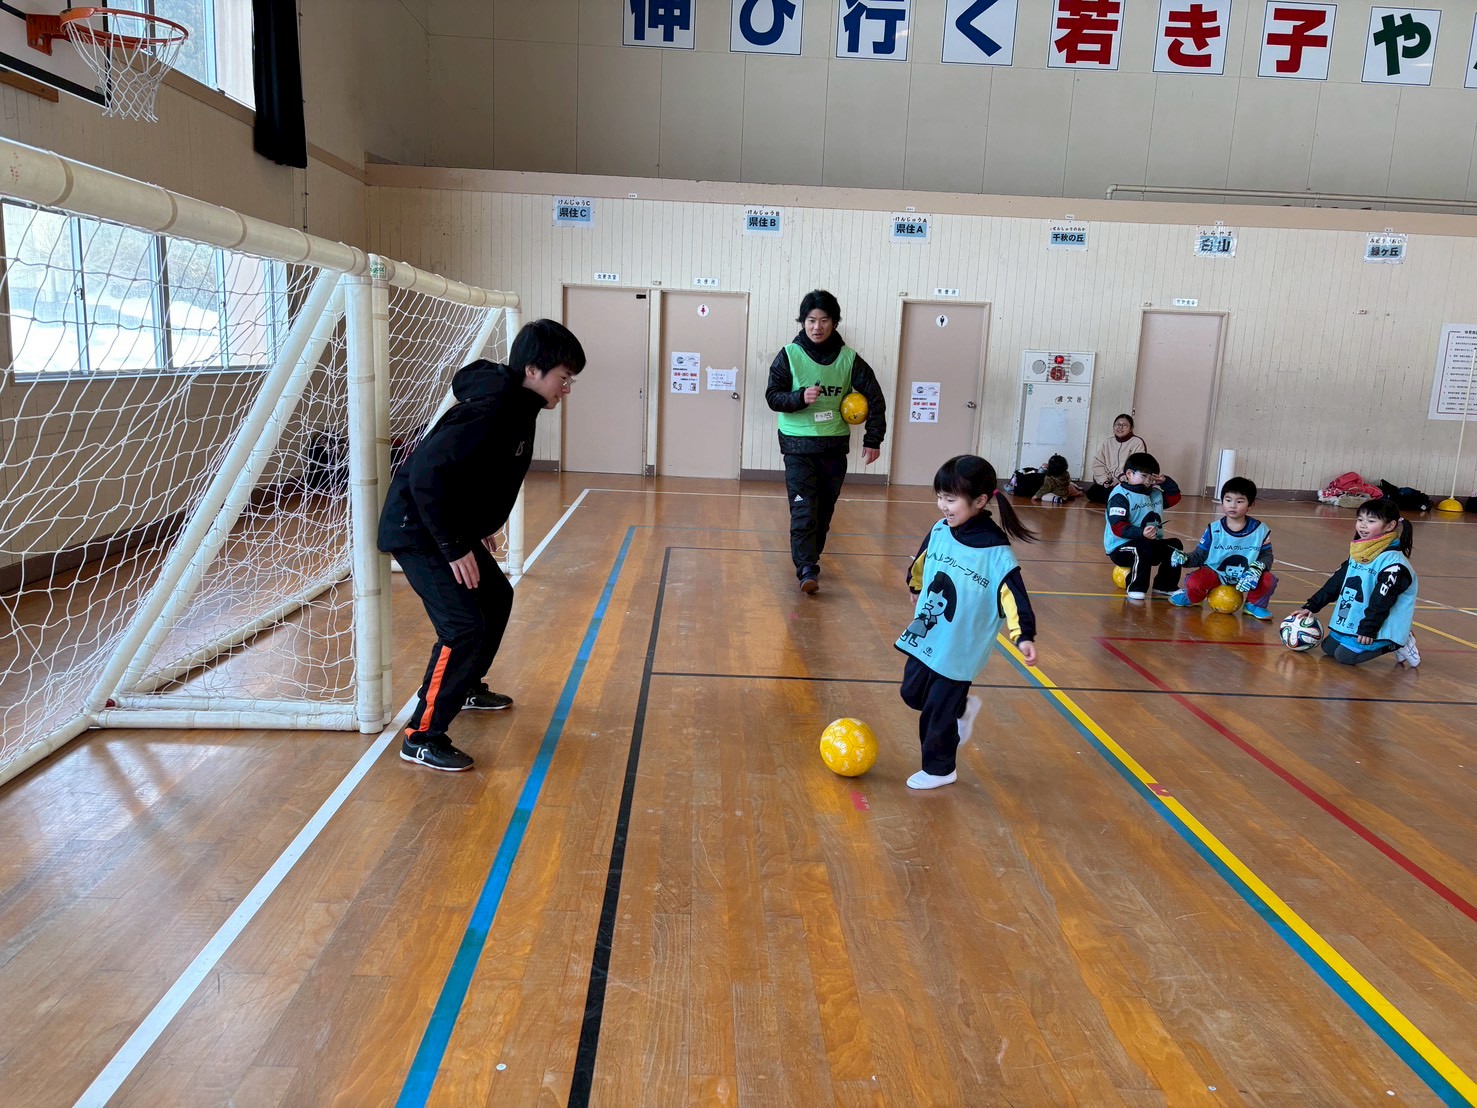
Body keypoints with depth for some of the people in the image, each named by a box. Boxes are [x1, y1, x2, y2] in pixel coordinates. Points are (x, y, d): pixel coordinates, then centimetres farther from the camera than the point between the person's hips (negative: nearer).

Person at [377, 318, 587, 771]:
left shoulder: (517, 406, 4)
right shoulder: (489, 412, -26)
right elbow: (428, 475, -31)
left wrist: (480, 529, 16)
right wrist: (453, 548, -26)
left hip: (454, 530, 11)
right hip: (419, 532, -10)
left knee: (497, 598, 22)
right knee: (464, 627, -14)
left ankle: (468, 686, 42)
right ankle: (421, 737, -2)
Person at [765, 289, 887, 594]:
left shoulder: (848, 358, -1)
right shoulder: (789, 356, -5)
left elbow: (875, 397, 4)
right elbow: (773, 396, -4)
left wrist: (873, 438, 0)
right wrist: (800, 398, -23)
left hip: (835, 446, 3)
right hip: (798, 445, -3)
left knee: (825, 510, 12)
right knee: (803, 510, -12)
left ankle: (810, 556, 30)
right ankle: (807, 570, -13)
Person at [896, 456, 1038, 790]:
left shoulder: (996, 552, -22)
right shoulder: (940, 531, -4)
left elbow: (1012, 596, -23)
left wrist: (1024, 636, -33)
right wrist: (915, 584, 34)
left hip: (957, 650, -6)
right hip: (923, 637, 6)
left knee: (938, 712, 4)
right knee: (912, 694, 18)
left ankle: (939, 770, 29)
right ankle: (962, 709, 44)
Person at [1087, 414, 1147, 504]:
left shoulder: (1138, 443, -4)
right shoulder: (1108, 443, 14)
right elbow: (1098, 463, 6)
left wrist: (1117, 481, -19)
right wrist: (1105, 480, -10)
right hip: (1109, 483, 6)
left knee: (1109, 494, -29)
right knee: (1091, 492, -14)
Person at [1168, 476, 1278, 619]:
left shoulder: (1261, 530, -4)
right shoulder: (1214, 530, -6)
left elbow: (1266, 556, 0)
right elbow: (1199, 555, -3)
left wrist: (1256, 569, -21)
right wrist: (1185, 558, -25)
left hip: (1244, 579, 1)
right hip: (1216, 574, -1)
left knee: (1268, 581, -26)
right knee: (1194, 582, -30)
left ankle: (1254, 604, 9)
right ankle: (1189, 597, 12)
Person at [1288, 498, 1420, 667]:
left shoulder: (1393, 561, -19)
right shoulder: (1358, 553, 7)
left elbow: (1382, 600, -23)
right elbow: (1335, 582, 11)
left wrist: (1368, 629, -24)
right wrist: (1311, 606, 8)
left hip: (1378, 627, -9)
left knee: (1345, 655, -18)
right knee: (1328, 648, 8)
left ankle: (1396, 644, 2)